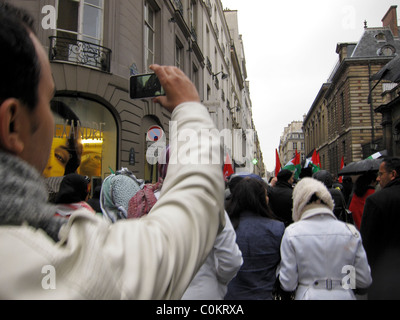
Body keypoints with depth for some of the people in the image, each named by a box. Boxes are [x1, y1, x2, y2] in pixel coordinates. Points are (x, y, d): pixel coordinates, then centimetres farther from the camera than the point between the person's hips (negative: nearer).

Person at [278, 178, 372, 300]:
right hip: (344, 296, 2)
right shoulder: (351, 232, -7)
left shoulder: (292, 232, -12)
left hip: (309, 295, -1)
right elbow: (364, 281, -2)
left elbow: (288, 284, -12)